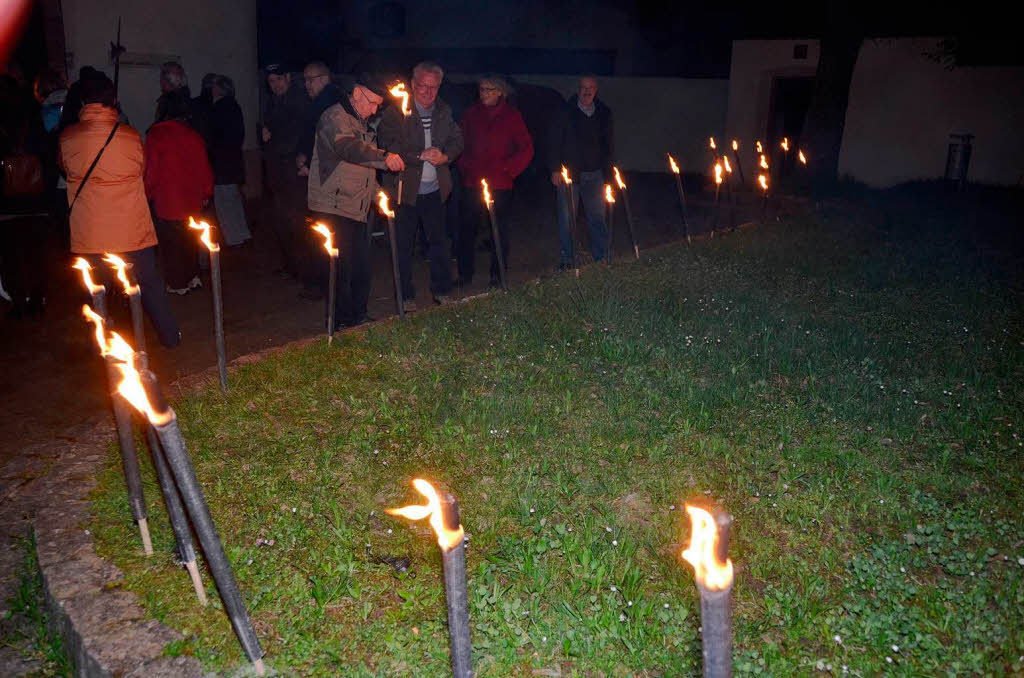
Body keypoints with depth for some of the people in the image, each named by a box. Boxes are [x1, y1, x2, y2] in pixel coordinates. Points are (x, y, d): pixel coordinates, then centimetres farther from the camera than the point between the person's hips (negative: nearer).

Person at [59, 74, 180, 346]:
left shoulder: (67, 138, -5)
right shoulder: (131, 135, -6)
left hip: (89, 235, 0)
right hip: (133, 231, 0)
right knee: (149, 284, 13)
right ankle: (170, 336, 21)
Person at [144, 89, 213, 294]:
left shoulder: (155, 135, -12)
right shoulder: (194, 135, -1)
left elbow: (151, 171, -11)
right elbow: (205, 167, 6)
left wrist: (146, 195, 2)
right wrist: (206, 193, 18)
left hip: (166, 202, -4)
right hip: (192, 201, 5)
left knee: (170, 244, 6)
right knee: (190, 240, 18)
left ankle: (177, 284, 12)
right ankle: (192, 276, 27)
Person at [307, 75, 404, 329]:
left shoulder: (362, 122, 19)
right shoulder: (335, 117, -11)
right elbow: (347, 147, -34)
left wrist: (376, 194, 17)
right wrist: (384, 157, -49)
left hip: (356, 209, 9)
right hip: (333, 208, -9)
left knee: (361, 266, 11)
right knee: (342, 268, -8)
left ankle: (358, 316, 24)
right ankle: (342, 321, 3)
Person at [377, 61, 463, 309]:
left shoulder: (444, 111, 8)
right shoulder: (395, 112, -8)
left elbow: (457, 140, 10)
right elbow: (389, 144, -15)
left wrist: (444, 156, -11)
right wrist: (421, 155, -21)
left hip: (434, 189, 4)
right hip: (406, 190, -4)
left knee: (438, 241, 12)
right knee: (404, 245, 5)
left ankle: (441, 291, 25)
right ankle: (406, 296, 17)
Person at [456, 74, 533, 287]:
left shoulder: (511, 116, 3)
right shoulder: (471, 114, 8)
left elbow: (526, 149, 2)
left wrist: (509, 168, -5)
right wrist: (464, 166, 2)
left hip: (500, 183, -2)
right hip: (473, 182, 2)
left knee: (499, 229, 4)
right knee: (467, 228, 1)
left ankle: (497, 275, 14)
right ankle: (464, 274, 12)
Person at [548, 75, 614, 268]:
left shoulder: (604, 113, 7)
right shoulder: (566, 112, -2)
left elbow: (609, 143, 15)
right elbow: (555, 142, -1)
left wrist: (607, 169, 10)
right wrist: (555, 170, -5)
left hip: (594, 174, 3)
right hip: (569, 173, -2)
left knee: (597, 217, 8)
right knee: (566, 218, 1)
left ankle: (602, 257, 18)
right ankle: (566, 259, 11)